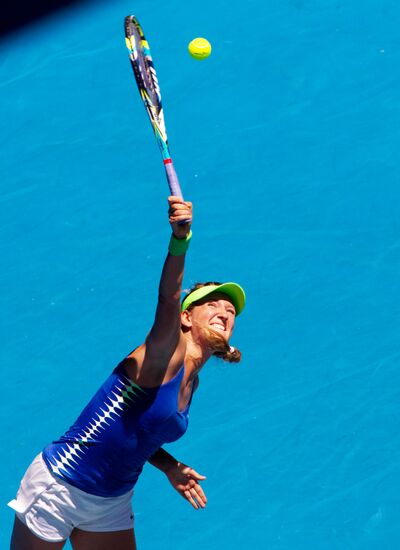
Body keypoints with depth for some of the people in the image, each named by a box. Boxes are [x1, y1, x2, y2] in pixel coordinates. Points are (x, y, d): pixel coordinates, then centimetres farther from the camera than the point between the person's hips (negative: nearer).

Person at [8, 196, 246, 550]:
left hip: (113, 506, 8)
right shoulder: (164, 355, -16)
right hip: (60, 486, -8)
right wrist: (180, 238, -54)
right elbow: (168, 299, -37)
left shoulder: (191, 382, 7)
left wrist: (169, 466, 4)